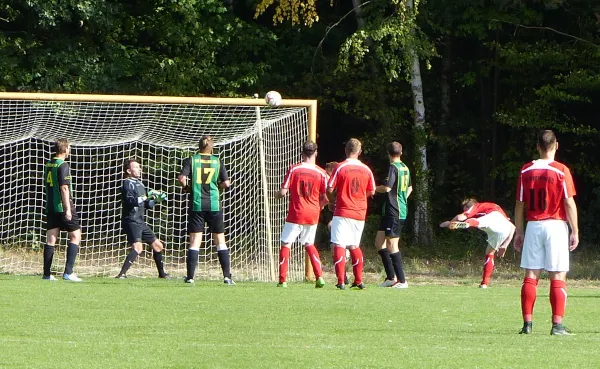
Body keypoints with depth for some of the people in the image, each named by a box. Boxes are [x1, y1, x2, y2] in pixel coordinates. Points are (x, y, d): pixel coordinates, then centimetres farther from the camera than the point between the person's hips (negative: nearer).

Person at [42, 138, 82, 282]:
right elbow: (64, 188, -18)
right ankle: (68, 272, -9)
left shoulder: (48, 165, 12)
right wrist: (68, 209, -19)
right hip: (63, 207, -7)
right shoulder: (63, 166, -12)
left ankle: (47, 274, 4)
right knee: (75, 236, 0)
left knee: (51, 239, 6)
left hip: (50, 207, 7)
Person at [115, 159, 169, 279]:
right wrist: (145, 197, -30)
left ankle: (162, 274, 33)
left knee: (158, 245, 18)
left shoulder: (139, 184, 21)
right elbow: (130, 200, -24)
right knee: (137, 247, -28)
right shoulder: (128, 183, -7)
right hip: (131, 221, -10)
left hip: (140, 222, 10)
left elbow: (146, 205, 26)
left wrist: (156, 200, 11)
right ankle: (122, 274, -34)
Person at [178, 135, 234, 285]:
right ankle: (227, 276, 4)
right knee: (220, 240, 8)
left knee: (195, 241, 2)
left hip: (196, 205, 0)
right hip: (214, 205, 0)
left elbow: (182, 178, -12)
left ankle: (190, 277, -3)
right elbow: (226, 183, -1)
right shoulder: (217, 161, 3)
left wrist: (186, 187, 8)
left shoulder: (191, 160, 1)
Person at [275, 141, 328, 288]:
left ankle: (283, 280, -2)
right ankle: (319, 277, 10)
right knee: (309, 244, 20)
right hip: (313, 215, 3)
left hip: (295, 215, -3)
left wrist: (277, 195, 15)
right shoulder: (321, 173, -2)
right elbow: (325, 198, 1)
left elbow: (283, 192, -9)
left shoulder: (294, 169, -9)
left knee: (285, 244, 5)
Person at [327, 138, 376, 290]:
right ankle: (358, 281, 17)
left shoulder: (340, 168, -9)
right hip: (360, 213, 5)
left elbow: (330, 189, -8)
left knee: (339, 246, -4)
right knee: (355, 246, 16)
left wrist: (333, 201, 12)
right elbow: (371, 192, 10)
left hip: (342, 213, -4)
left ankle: (341, 281, -12)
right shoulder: (366, 170, 3)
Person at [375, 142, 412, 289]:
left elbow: (387, 187, -22)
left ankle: (402, 281, -8)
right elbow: (409, 188, 28)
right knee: (379, 242, 14)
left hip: (393, 212, -9)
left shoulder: (393, 167, -13)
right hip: (401, 210, 9)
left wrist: (374, 188, -5)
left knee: (392, 246, -7)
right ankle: (391, 277, 13)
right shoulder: (405, 168, 14)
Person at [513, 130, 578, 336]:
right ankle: (557, 325, -7)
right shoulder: (561, 171, -7)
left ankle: (527, 323, 2)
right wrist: (575, 231, -3)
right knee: (558, 278, -1)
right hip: (556, 225, -3)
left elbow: (520, 205, 7)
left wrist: (518, 232, 14)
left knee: (530, 277, 5)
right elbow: (569, 203, -9)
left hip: (533, 226, 3)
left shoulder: (525, 171, 4)